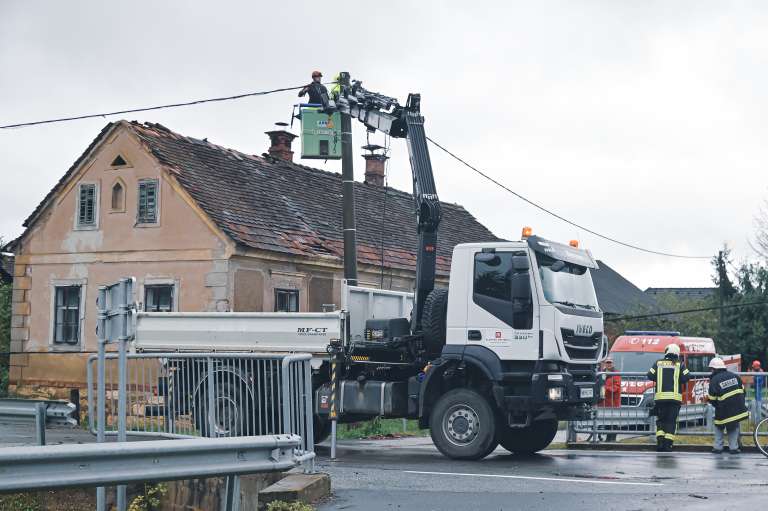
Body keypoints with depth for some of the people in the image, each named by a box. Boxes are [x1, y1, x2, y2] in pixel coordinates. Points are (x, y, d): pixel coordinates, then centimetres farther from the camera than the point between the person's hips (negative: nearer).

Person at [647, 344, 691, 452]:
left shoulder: (658, 363, 6)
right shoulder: (679, 365, 4)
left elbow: (650, 376, 1)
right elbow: (686, 377, -3)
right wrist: (678, 380, 16)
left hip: (660, 397, 1)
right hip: (675, 397, -1)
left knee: (660, 420, 12)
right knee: (671, 421, 4)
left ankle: (660, 442, -1)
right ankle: (668, 445, -2)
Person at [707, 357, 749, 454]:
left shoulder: (714, 380, -6)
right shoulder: (734, 375, 7)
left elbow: (712, 399, -2)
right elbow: (742, 390, 12)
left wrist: (716, 405, 18)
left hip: (724, 410, -3)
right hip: (738, 409, 3)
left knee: (719, 427, 19)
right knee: (734, 427, 17)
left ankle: (718, 447, 15)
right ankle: (733, 448, 10)